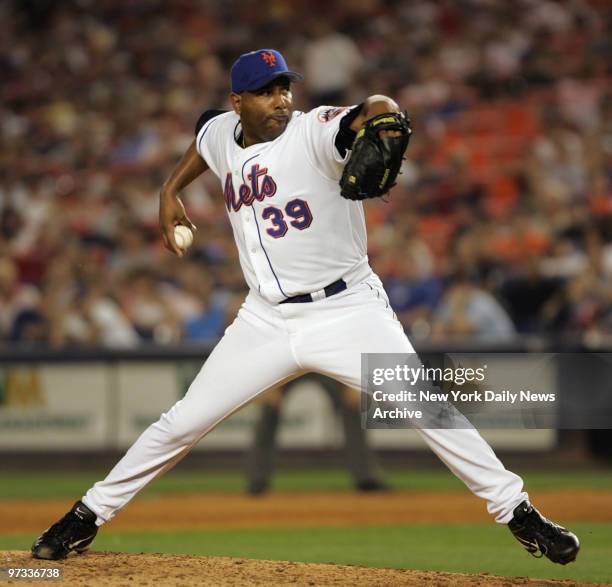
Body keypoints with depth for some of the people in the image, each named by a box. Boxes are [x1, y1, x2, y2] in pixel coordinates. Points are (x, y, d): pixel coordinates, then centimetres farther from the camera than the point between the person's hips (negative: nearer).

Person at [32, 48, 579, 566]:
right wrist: (171, 191, 23)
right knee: (182, 423, 4)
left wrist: (381, 117, -61)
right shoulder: (223, 135, 2)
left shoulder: (315, 131, -16)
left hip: (347, 309, -4)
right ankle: (89, 516, 18)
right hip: (267, 320, 4)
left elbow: (374, 111, -38)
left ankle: (518, 512, -7)